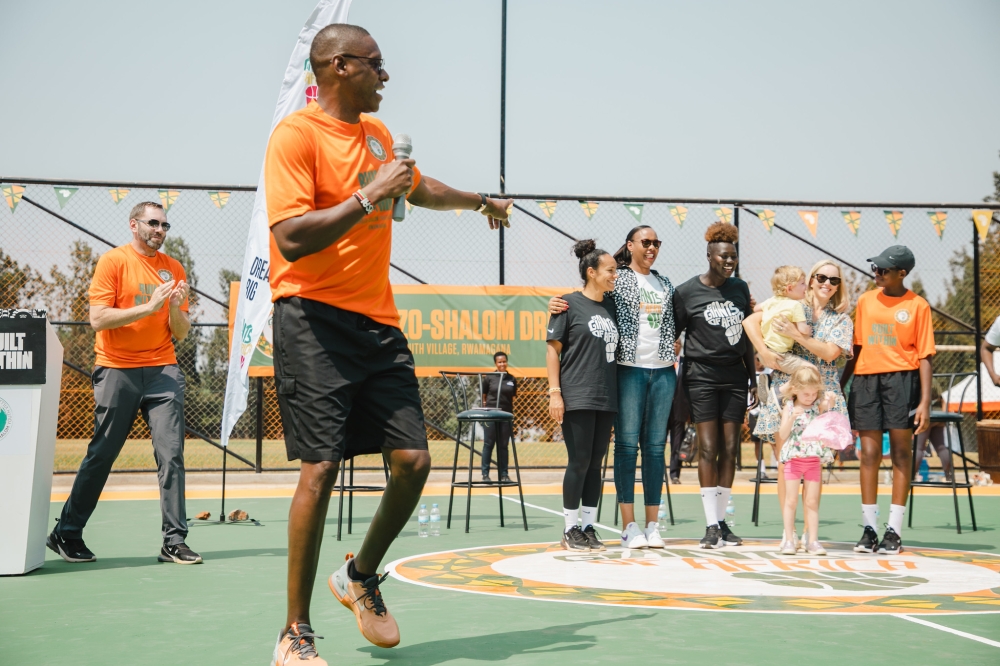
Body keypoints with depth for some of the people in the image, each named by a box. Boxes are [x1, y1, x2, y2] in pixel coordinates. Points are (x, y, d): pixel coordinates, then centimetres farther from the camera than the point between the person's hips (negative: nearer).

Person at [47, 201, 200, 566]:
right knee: (100, 455, 4)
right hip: (118, 371, -3)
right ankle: (66, 533, 20)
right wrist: (149, 307, -16)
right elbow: (98, 319, -10)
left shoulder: (174, 268, 11)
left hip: (163, 370, 3)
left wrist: (176, 309, -9)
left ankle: (174, 541, -1)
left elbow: (181, 333, 11)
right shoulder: (113, 261, 0)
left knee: (171, 454, -6)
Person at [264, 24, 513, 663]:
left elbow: (418, 187, 38)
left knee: (413, 461, -1)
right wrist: (369, 197, -19)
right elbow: (291, 238, -20)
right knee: (321, 467, -10)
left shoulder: (377, 132, 17)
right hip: (314, 319, -7)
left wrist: (480, 201, 49)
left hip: (378, 321, 7)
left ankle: (361, 578, 25)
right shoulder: (297, 134, -9)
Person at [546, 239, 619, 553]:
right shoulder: (570, 304, -4)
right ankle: (570, 530, 8)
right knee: (579, 462, -3)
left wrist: (620, 392, 15)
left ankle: (589, 527, 17)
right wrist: (554, 392, -12)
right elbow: (553, 349, -5)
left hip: (607, 398, 6)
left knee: (595, 463, 9)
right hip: (577, 398, -6)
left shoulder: (611, 305, 13)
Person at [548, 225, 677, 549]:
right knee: (627, 444, -4)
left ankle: (652, 525, 10)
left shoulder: (665, 284, 19)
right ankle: (629, 526, 1)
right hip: (629, 369, -5)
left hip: (663, 370, 5)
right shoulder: (617, 279, 3)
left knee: (656, 446, 5)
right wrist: (557, 303, -17)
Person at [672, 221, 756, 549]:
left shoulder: (740, 288, 11)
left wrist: (753, 378, 14)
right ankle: (710, 526, -4)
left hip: (734, 375, 4)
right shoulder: (686, 292, -2)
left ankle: (722, 520, 10)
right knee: (708, 448, -8)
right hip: (702, 377, -4)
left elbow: (746, 337, 16)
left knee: (729, 449, 2)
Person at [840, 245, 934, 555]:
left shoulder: (917, 306, 0)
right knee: (870, 454, 3)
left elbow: (925, 356, -3)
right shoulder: (865, 301, 10)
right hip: (866, 380, 3)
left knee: (900, 452, 0)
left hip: (901, 379, -3)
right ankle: (869, 529, 8)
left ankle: (894, 531, 5)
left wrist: (925, 402, -10)